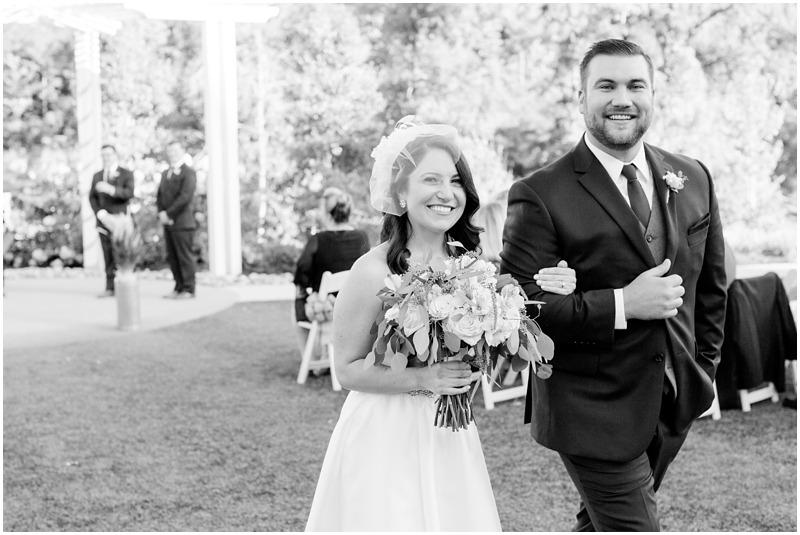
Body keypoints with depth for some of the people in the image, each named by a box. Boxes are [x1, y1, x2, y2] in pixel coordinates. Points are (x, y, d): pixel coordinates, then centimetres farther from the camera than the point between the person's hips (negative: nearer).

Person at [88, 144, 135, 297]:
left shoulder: (126, 174, 3)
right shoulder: (97, 176, 16)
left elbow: (129, 193, -13)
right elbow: (92, 197, 10)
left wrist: (110, 189, -28)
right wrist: (99, 211, -10)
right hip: (103, 220, 4)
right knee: (108, 255, 0)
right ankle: (110, 288, 0)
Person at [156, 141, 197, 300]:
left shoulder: (188, 173, -6)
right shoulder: (165, 174, 19)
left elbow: (185, 197, -16)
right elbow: (160, 195, 16)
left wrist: (168, 213, -15)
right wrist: (161, 213, -2)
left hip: (182, 222, -7)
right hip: (168, 222, 7)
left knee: (184, 256, -5)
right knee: (172, 257, 8)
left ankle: (188, 289, 0)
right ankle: (179, 288, 14)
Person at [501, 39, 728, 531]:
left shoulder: (694, 180, 4)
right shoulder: (542, 196, -15)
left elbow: (711, 288, 14)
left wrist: (704, 372, 11)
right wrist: (621, 304, -25)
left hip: (676, 404, 6)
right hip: (593, 412, -6)